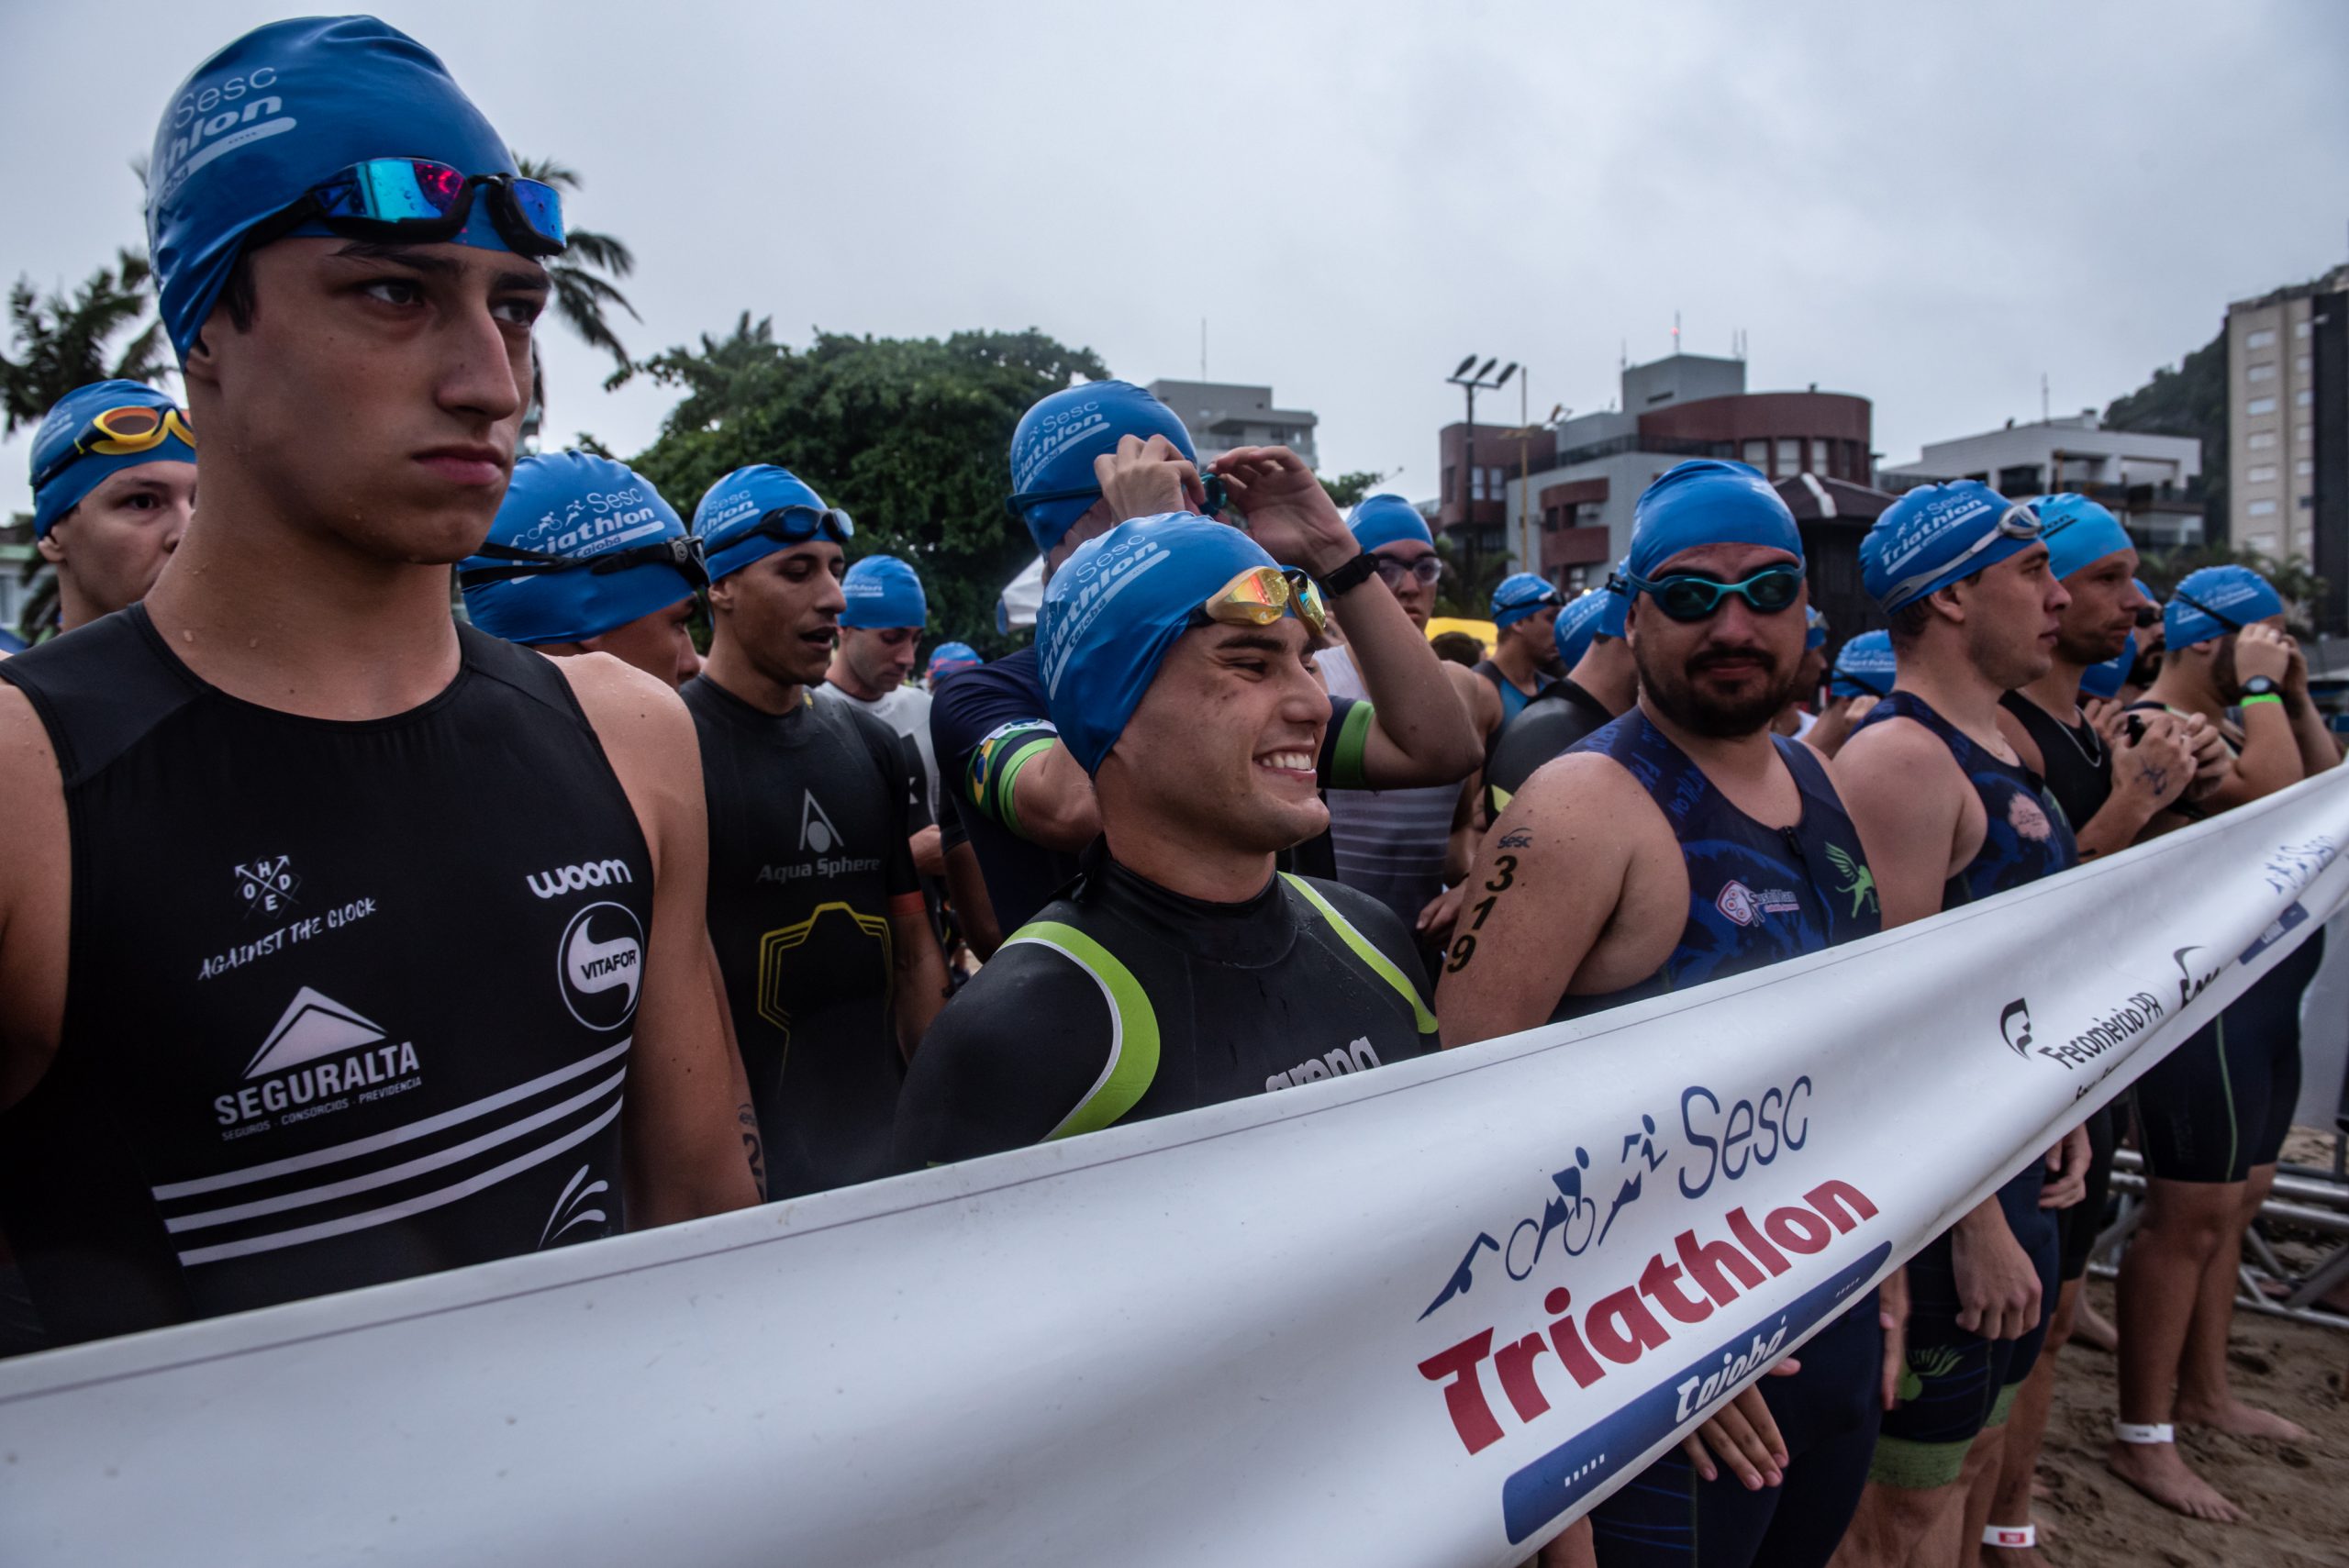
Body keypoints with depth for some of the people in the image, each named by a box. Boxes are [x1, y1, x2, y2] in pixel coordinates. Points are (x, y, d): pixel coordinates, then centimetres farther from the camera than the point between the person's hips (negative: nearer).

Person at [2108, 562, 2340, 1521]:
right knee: (2189, 1217, -5)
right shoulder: (2157, 728, -16)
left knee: (2237, 1201, 18)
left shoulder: (2228, 722, 14)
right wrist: (2261, 689, -17)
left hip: (2263, 1001, 10)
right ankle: (2142, 1439, 4)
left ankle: (2204, 1390, 33)